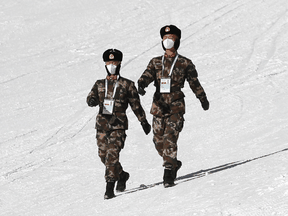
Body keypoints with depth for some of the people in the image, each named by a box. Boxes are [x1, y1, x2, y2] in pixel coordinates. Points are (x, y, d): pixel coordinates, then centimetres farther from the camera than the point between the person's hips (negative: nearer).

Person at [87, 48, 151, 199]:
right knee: (104, 156, 8)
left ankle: (110, 188, -17)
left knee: (112, 154, -16)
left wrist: (144, 121, 16)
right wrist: (92, 100, -24)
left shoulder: (127, 85, 5)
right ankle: (122, 175, 33)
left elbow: (136, 104, 11)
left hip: (118, 125, -4)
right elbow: (91, 98, 1)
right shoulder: (99, 84, 13)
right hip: (102, 124, 4)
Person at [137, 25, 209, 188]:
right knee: (159, 141, 8)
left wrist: (203, 99, 24)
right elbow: (147, 76, -4)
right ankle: (174, 164, 32)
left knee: (170, 139, -18)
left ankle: (169, 172, -20)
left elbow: (194, 83, 14)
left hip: (176, 107, -4)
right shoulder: (156, 62, 12)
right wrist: (141, 85, -27)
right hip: (159, 106, 4)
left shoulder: (185, 63, 4)